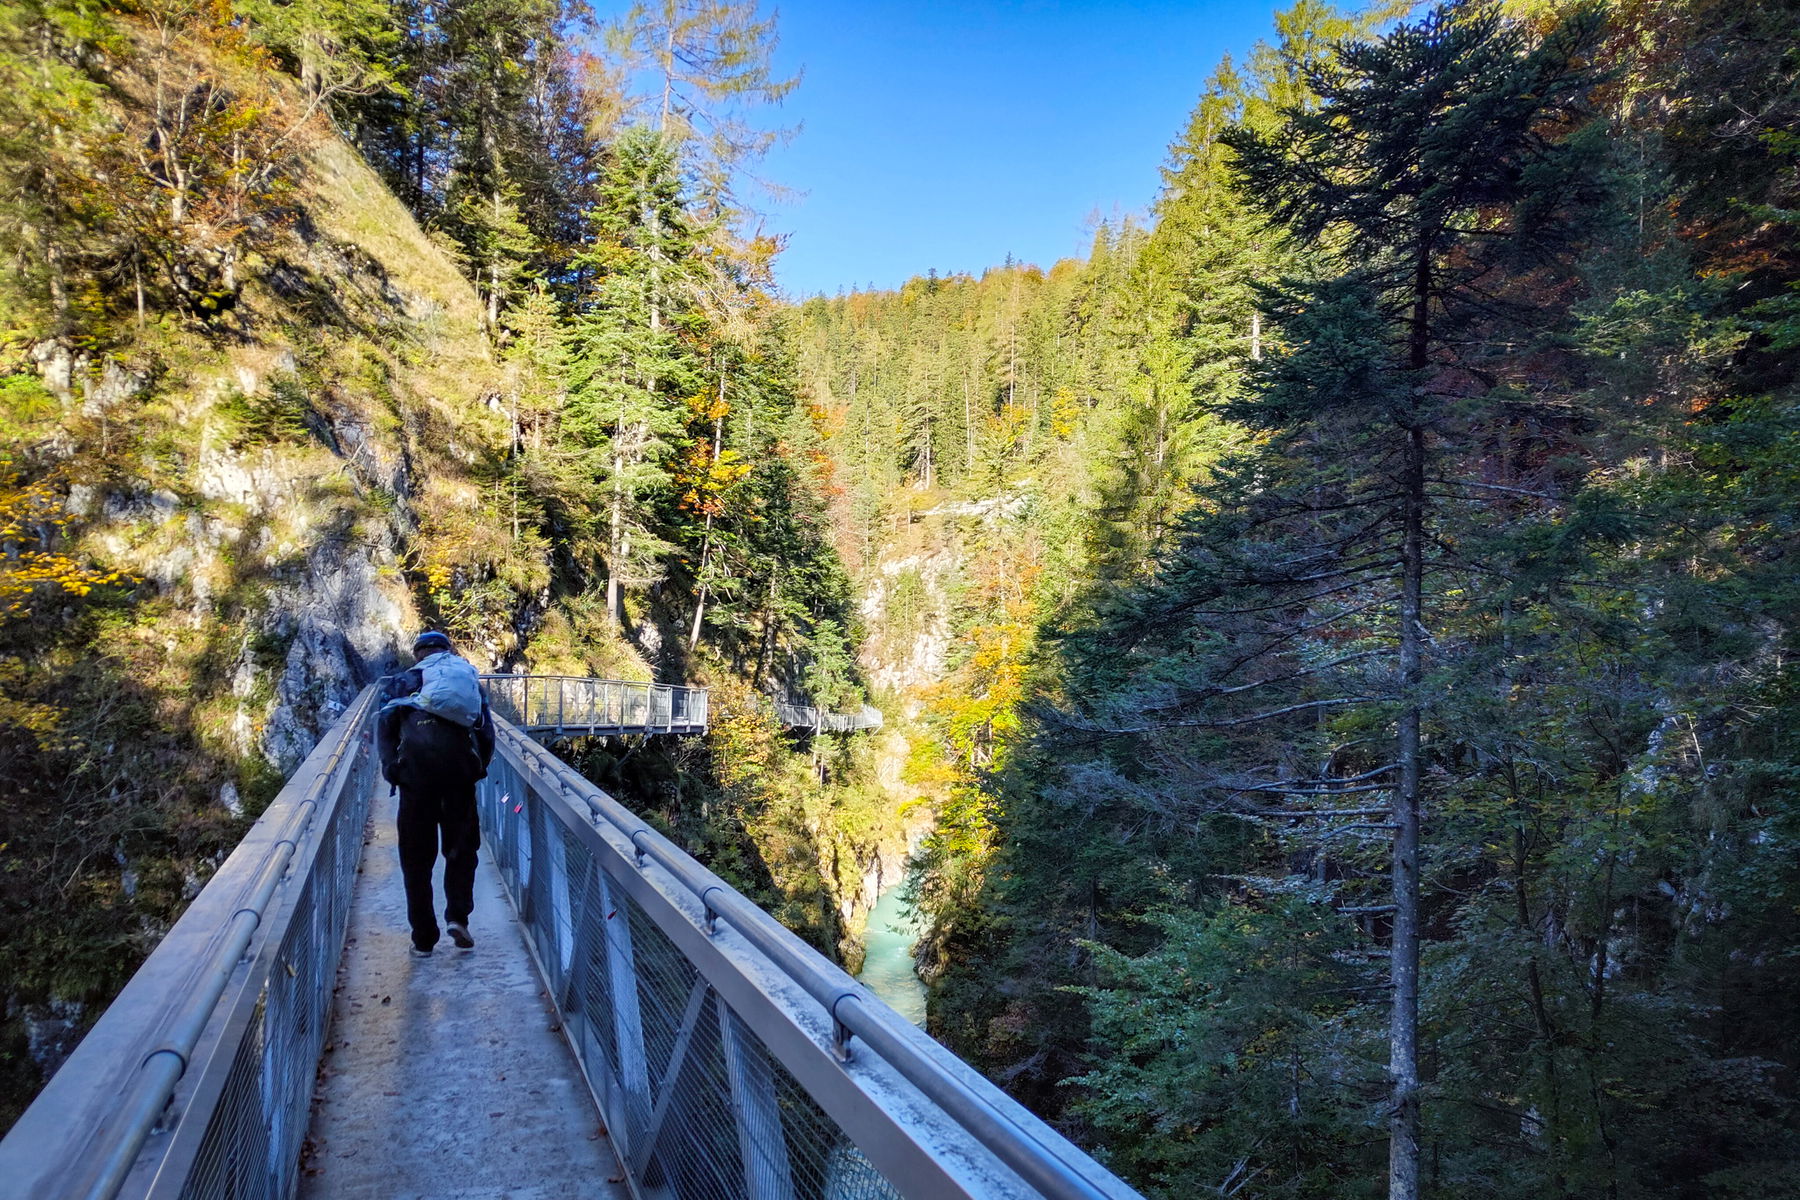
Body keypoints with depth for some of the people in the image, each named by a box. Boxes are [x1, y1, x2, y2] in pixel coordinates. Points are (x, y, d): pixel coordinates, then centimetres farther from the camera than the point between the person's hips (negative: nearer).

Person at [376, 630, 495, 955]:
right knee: (462, 846, 15)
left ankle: (423, 938, 10)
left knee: (416, 855, 8)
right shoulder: (470, 677, 21)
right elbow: (488, 733, 13)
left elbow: (385, 725, 6)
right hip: (460, 764, 1)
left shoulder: (407, 680, 17)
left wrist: (391, 768, 7)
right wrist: (477, 770, 20)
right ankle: (457, 915, -2)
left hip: (416, 762, -1)